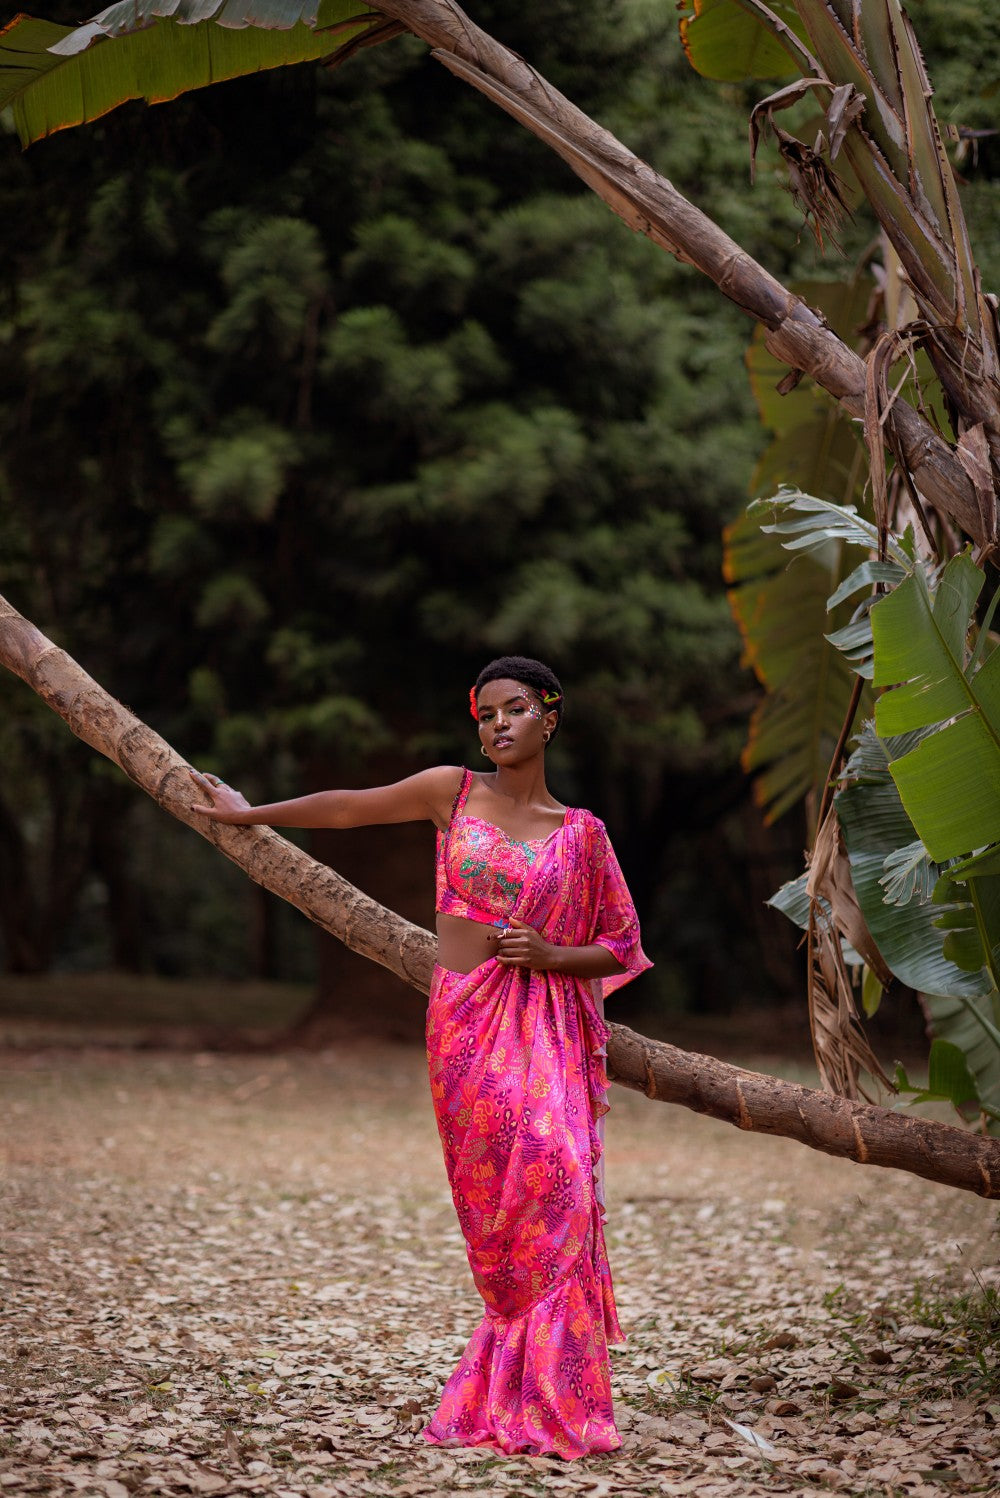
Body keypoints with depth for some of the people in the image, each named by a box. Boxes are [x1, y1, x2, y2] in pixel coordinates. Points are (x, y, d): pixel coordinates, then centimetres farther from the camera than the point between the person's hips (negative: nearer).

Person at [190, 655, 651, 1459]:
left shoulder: (582, 832, 7)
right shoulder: (453, 792, 7)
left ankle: (550, 1399, -9)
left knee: (556, 1180, -16)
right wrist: (248, 814, 29)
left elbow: (620, 948, 11)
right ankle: (507, 1396, 3)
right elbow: (348, 808, 19)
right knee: (495, 1201, -6)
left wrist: (551, 955, -8)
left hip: (546, 1027, 0)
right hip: (464, 1025, 0)